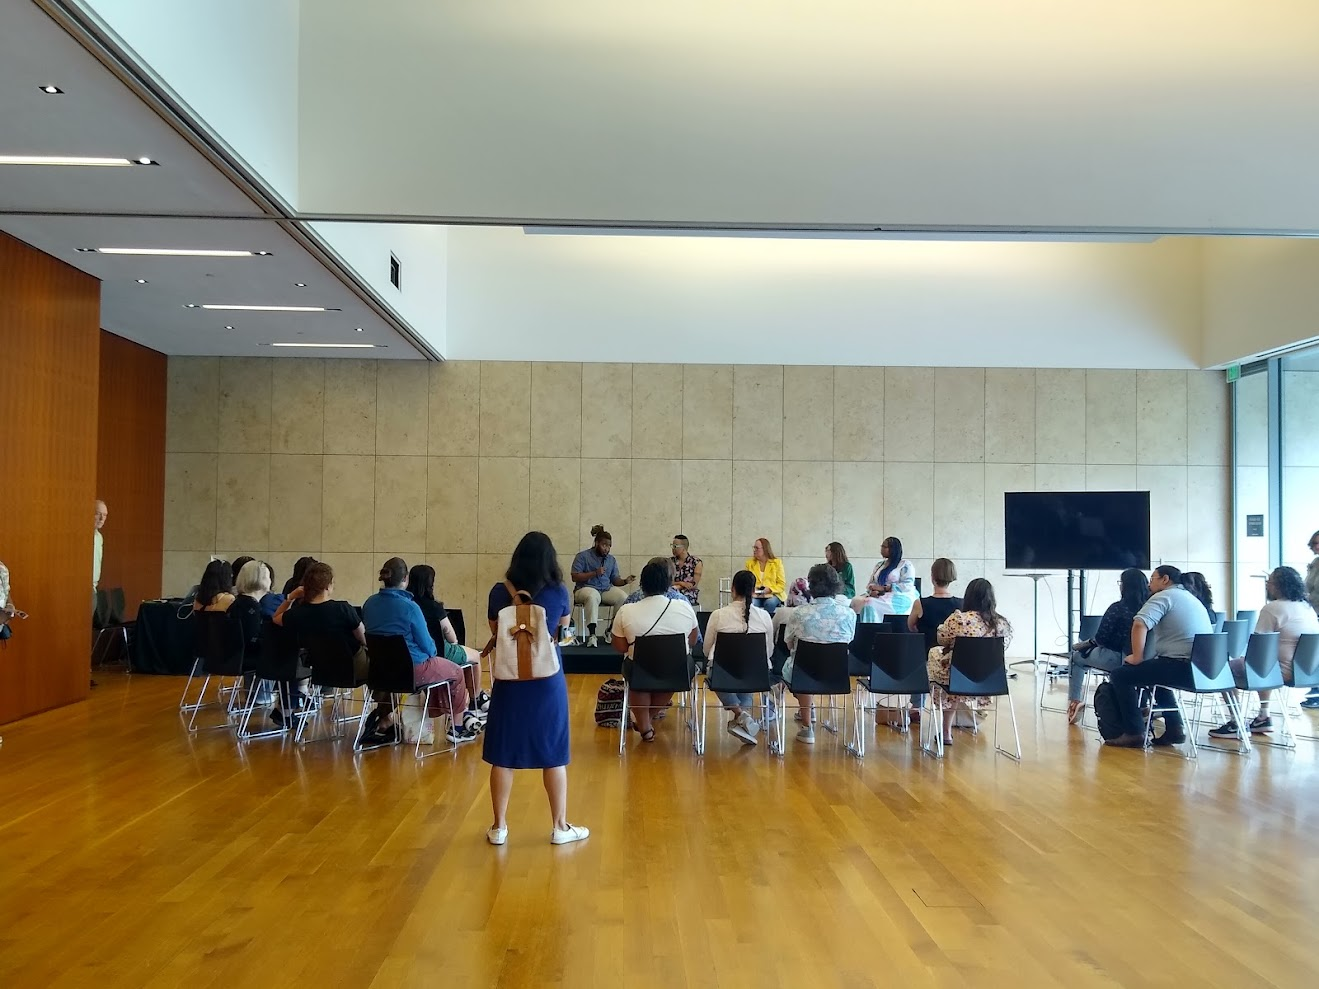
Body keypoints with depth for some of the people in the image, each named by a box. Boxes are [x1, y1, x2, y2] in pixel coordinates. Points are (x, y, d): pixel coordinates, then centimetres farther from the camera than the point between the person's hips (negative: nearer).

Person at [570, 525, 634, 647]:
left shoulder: (611, 559, 17)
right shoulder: (583, 556, 1)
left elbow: (615, 580, 13)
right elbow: (575, 577, -7)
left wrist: (625, 581, -9)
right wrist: (595, 573, -16)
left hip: (606, 590, 5)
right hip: (586, 589, -5)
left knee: (623, 598, -25)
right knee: (593, 596, -41)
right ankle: (592, 635, -43)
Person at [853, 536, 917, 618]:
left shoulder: (905, 565, 2)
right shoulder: (879, 565, 22)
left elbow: (907, 586, -9)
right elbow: (871, 584, 16)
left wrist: (883, 588, -14)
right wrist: (872, 591, -9)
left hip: (899, 599, -6)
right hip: (880, 596, 6)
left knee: (869, 604, -33)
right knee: (855, 601, -25)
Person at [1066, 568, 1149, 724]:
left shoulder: (1117, 608, -18)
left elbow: (1101, 639, -11)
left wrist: (1085, 644, 9)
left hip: (1117, 658, -6)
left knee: (1077, 657, 19)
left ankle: (1074, 701, 17)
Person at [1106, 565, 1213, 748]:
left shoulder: (1164, 596, -3)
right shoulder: (1193, 598, 24)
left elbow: (1140, 625, -19)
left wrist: (1137, 657, -8)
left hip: (1183, 668, -9)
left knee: (1120, 675, 0)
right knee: (1154, 670, 34)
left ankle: (1134, 733, -3)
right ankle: (1174, 728, 26)